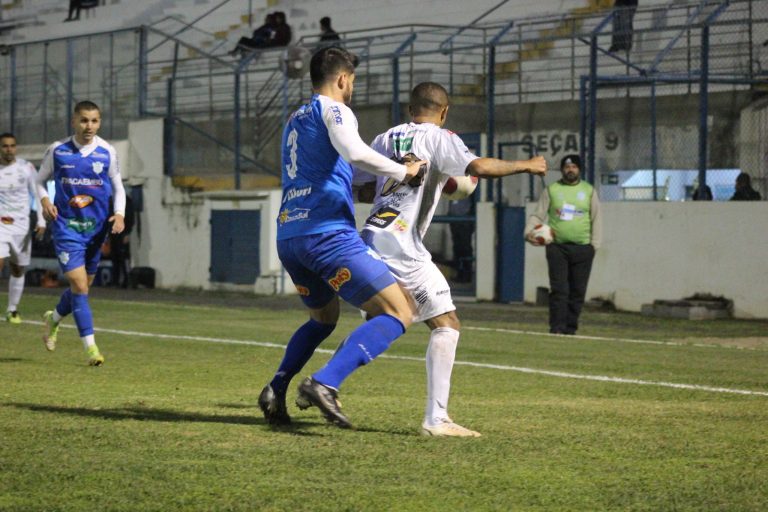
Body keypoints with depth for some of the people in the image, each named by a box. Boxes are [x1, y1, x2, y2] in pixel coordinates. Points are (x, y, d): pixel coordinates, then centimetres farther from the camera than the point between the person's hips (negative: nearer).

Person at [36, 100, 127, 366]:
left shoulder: (107, 152, -1)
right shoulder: (57, 150, -4)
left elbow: (118, 187, 9)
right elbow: (40, 180, 9)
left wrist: (119, 214, -8)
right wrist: (45, 200, -11)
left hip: (97, 226, 3)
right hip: (66, 225, -3)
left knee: (83, 284, 13)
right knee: (78, 283, -14)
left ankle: (54, 318, 44)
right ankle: (90, 346, -11)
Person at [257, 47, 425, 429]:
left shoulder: (294, 121, 25)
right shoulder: (332, 110, 0)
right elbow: (355, 153, -20)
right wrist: (402, 171, -8)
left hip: (288, 236, 9)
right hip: (328, 233, -9)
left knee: (323, 318, 31)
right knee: (397, 314, -9)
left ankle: (276, 389, 11)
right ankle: (324, 384, -26)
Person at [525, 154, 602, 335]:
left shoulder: (589, 191, 10)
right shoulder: (551, 190, 7)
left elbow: (596, 219, 11)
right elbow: (538, 215, 5)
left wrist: (594, 244, 2)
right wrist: (529, 232, -13)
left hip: (582, 248, 1)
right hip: (557, 247, -1)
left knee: (578, 291, 1)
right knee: (559, 289, -9)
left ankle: (570, 327, 8)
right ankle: (557, 327, -9)